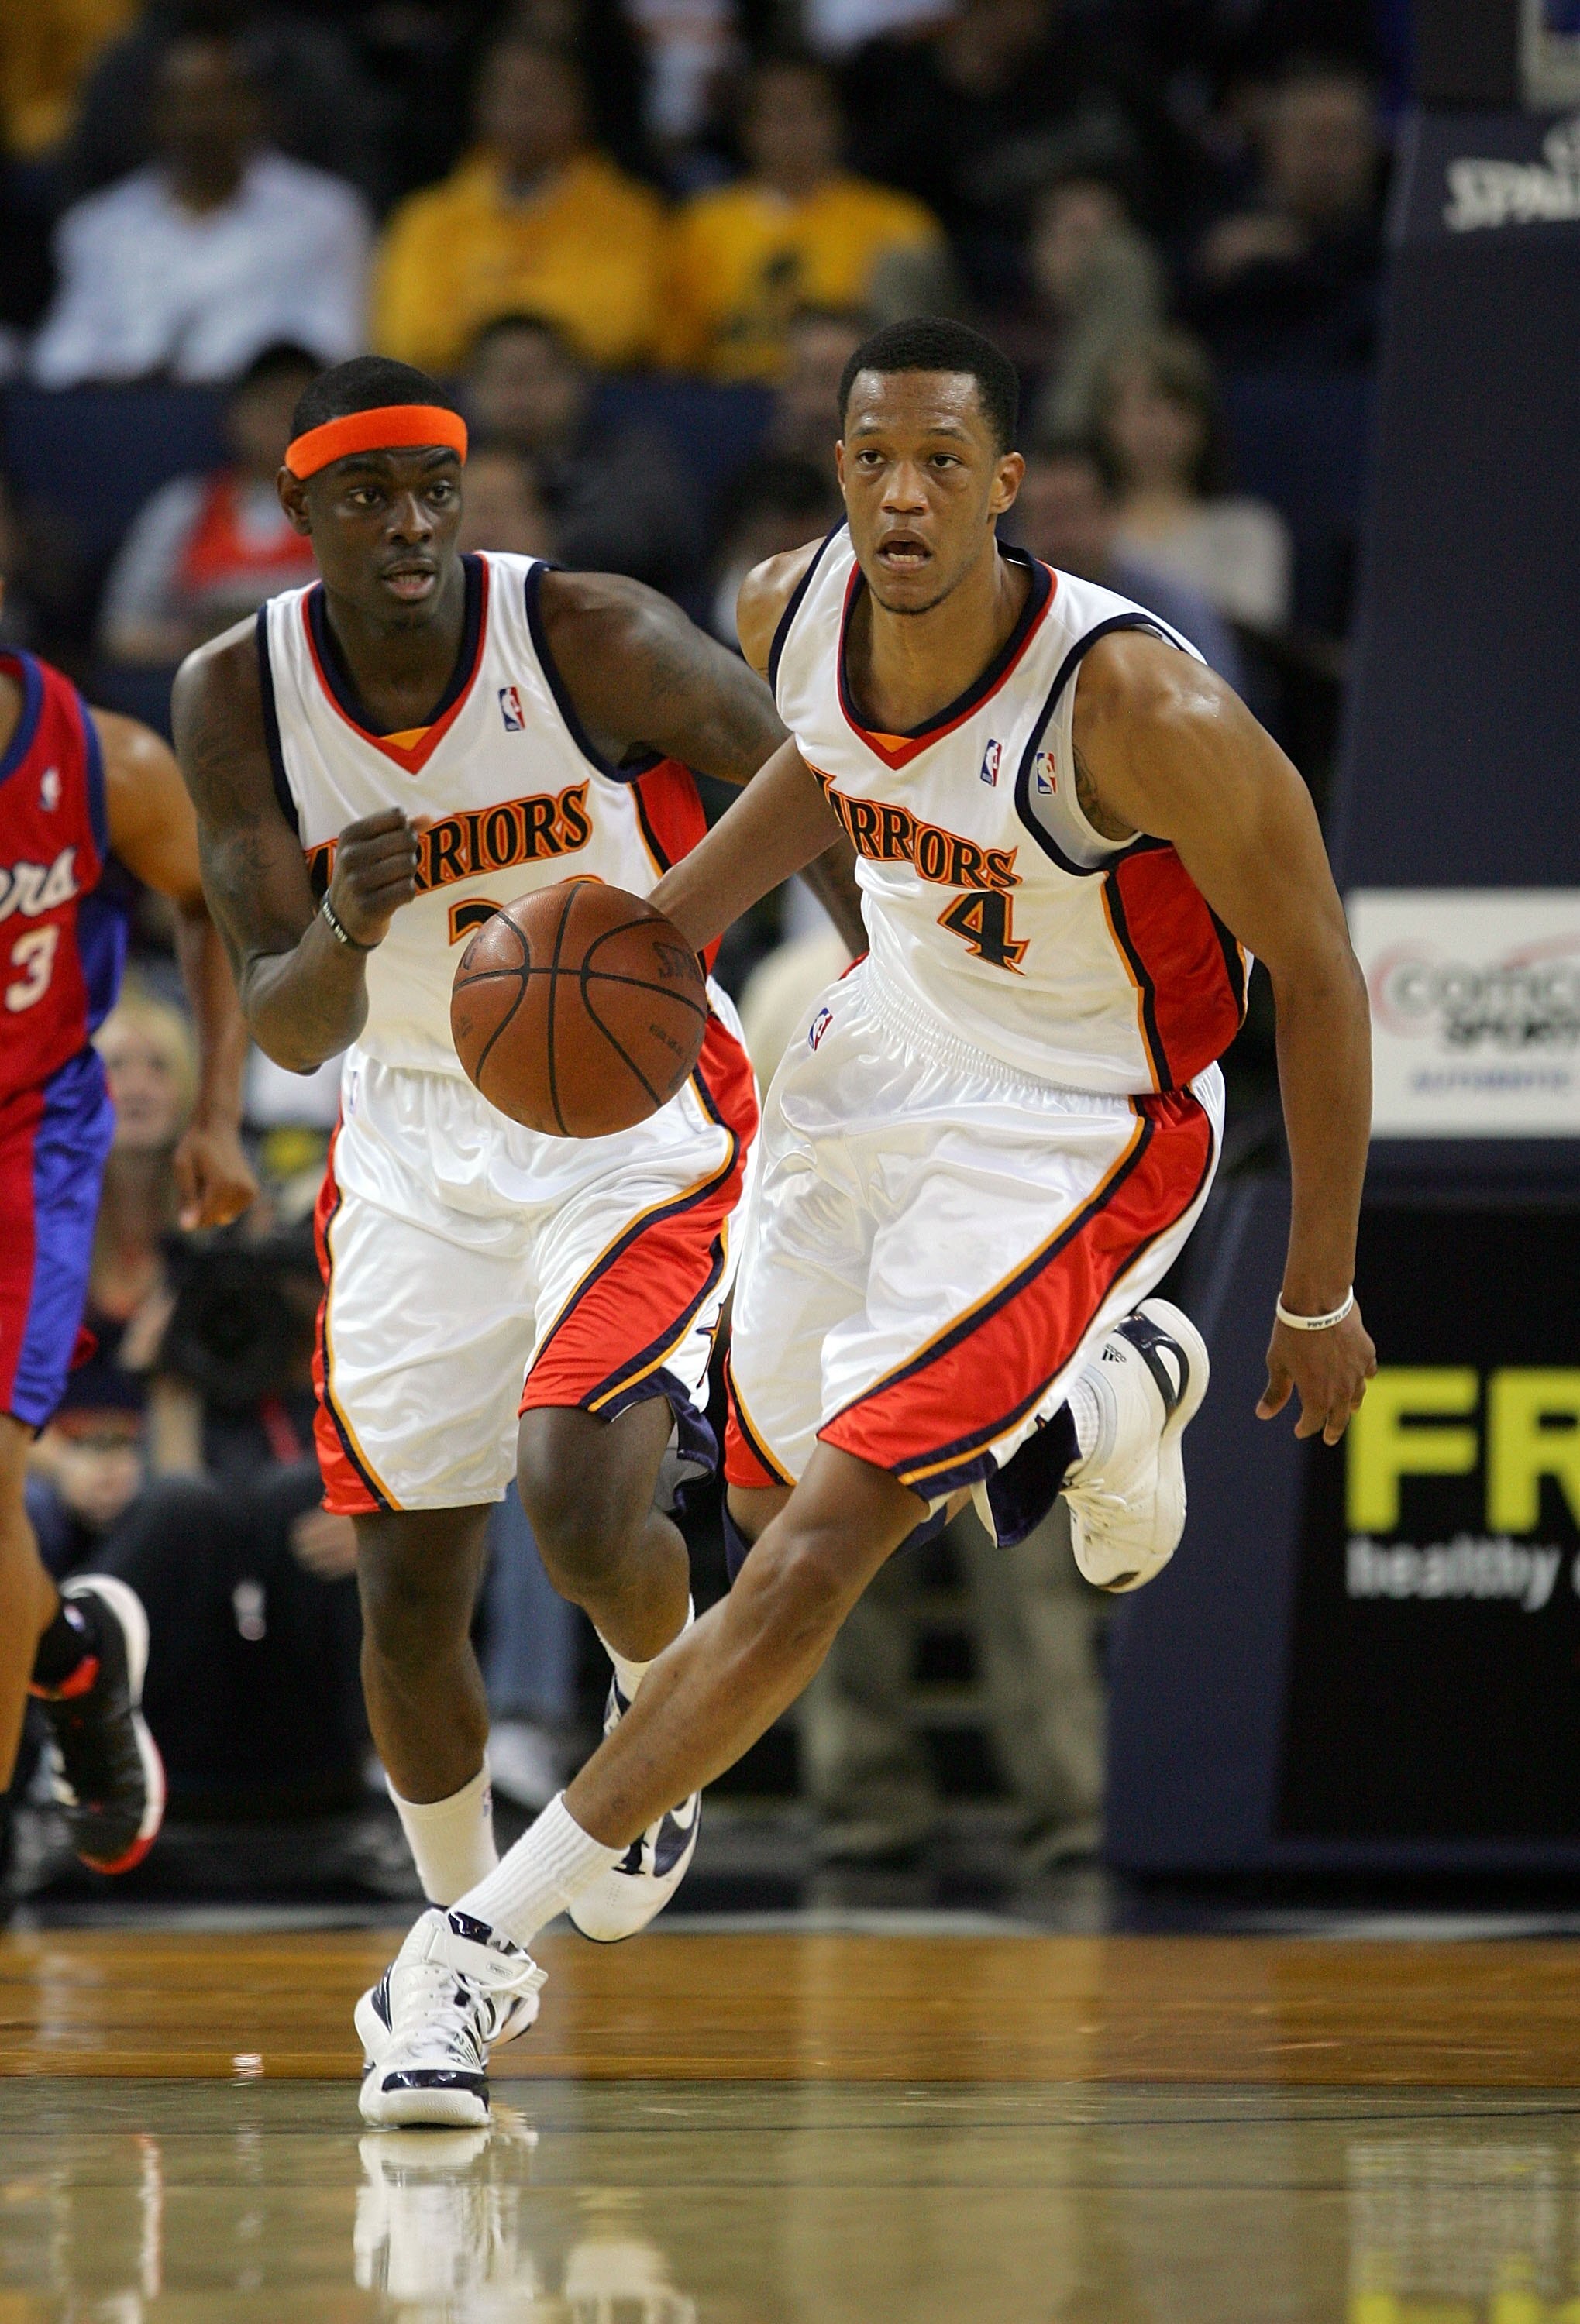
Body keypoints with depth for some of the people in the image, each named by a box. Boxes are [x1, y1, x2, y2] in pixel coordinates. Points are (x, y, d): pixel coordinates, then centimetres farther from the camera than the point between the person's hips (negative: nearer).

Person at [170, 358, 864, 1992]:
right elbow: (289, 1033, -15)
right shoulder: (237, 696, -13)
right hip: (415, 1142, 4)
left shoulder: (592, 638, -21)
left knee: (586, 1514, -24)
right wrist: (341, 931, -37)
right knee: (408, 1597, 6)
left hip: (639, 1115, -3)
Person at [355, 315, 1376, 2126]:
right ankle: (1100, 1399, 53)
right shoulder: (793, 611, -15)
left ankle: (482, 1948, -12)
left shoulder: (1138, 706, -32)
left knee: (821, 1541, -17)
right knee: (776, 1487, 23)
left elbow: (1314, 971, -19)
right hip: (890, 1050, 7)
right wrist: (685, 910, -3)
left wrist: (1319, 1297, -12)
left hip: (1079, 1135, -7)